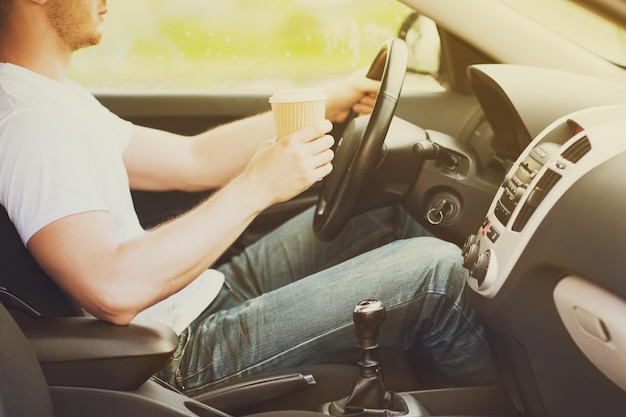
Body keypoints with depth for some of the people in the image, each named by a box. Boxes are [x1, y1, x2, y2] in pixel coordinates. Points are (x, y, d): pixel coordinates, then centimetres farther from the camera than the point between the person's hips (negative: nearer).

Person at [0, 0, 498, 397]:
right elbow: (116, 291, -34)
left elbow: (191, 160, 12)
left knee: (388, 222, 15)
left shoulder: (55, 95, 11)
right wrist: (255, 189, -27)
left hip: (209, 295, 11)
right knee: (434, 268, -11)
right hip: (186, 354, -11)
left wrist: (326, 106, 8)